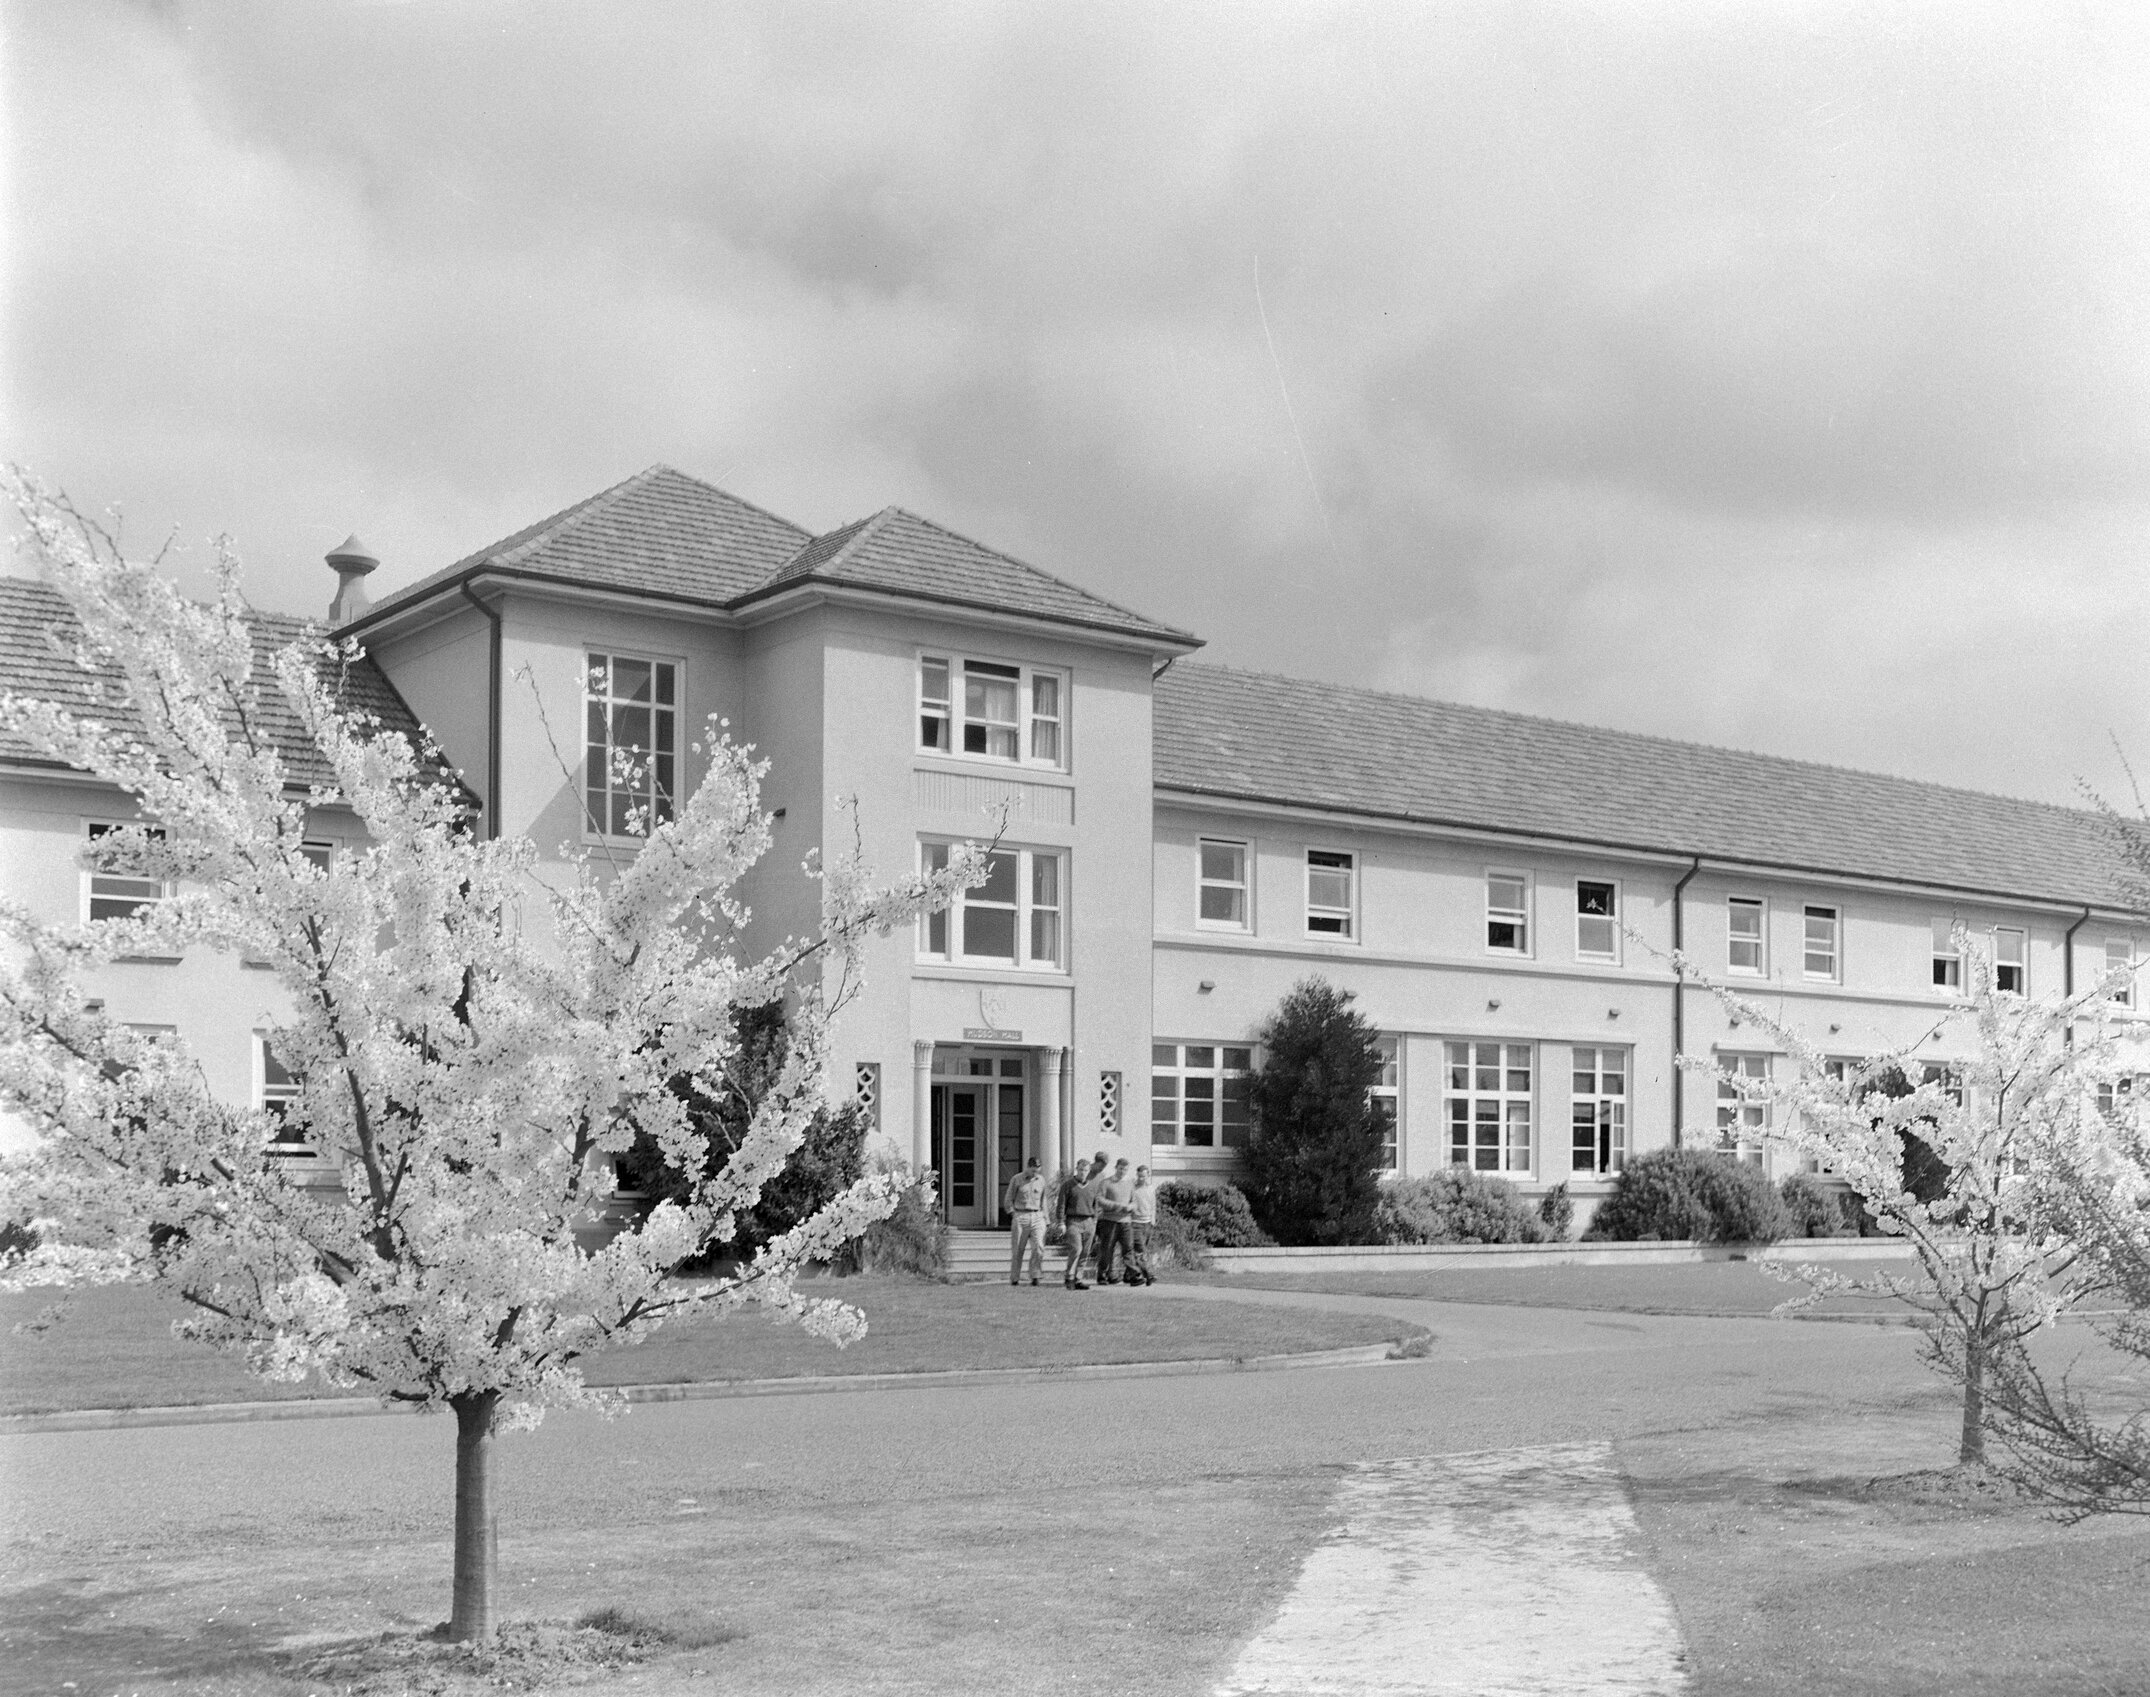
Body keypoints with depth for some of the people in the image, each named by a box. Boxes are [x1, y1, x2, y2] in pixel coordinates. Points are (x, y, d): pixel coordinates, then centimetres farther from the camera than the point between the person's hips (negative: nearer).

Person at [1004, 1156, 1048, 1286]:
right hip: (1020, 1217, -2)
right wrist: (1011, 1214, -3)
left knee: (1039, 1247, -14)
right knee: (1017, 1250, 0)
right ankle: (1014, 1278, 9)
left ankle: (1034, 1276, -9)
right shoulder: (1016, 1179, 0)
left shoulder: (1041, 1180, 10)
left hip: (1037, 1217, 2)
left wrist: (1045, 1217, 16)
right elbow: (1008, 1200, 6)